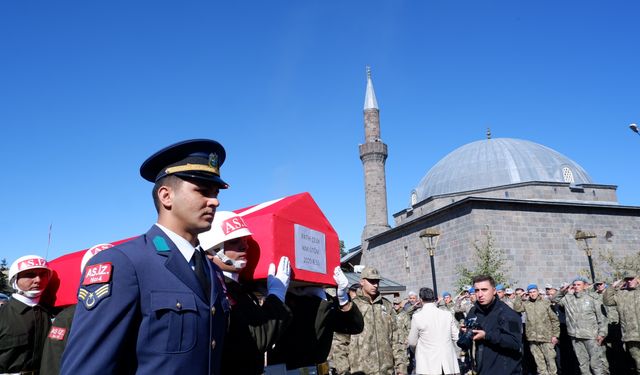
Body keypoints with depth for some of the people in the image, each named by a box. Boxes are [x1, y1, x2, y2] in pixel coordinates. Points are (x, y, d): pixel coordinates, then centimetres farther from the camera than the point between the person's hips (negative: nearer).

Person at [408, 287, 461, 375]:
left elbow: (412, 342, -2)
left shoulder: (417, 317, -10)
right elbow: (456, 336, 5)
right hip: (448, 364, 3)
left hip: (428, 365, -3)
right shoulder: (448, 314, -1)